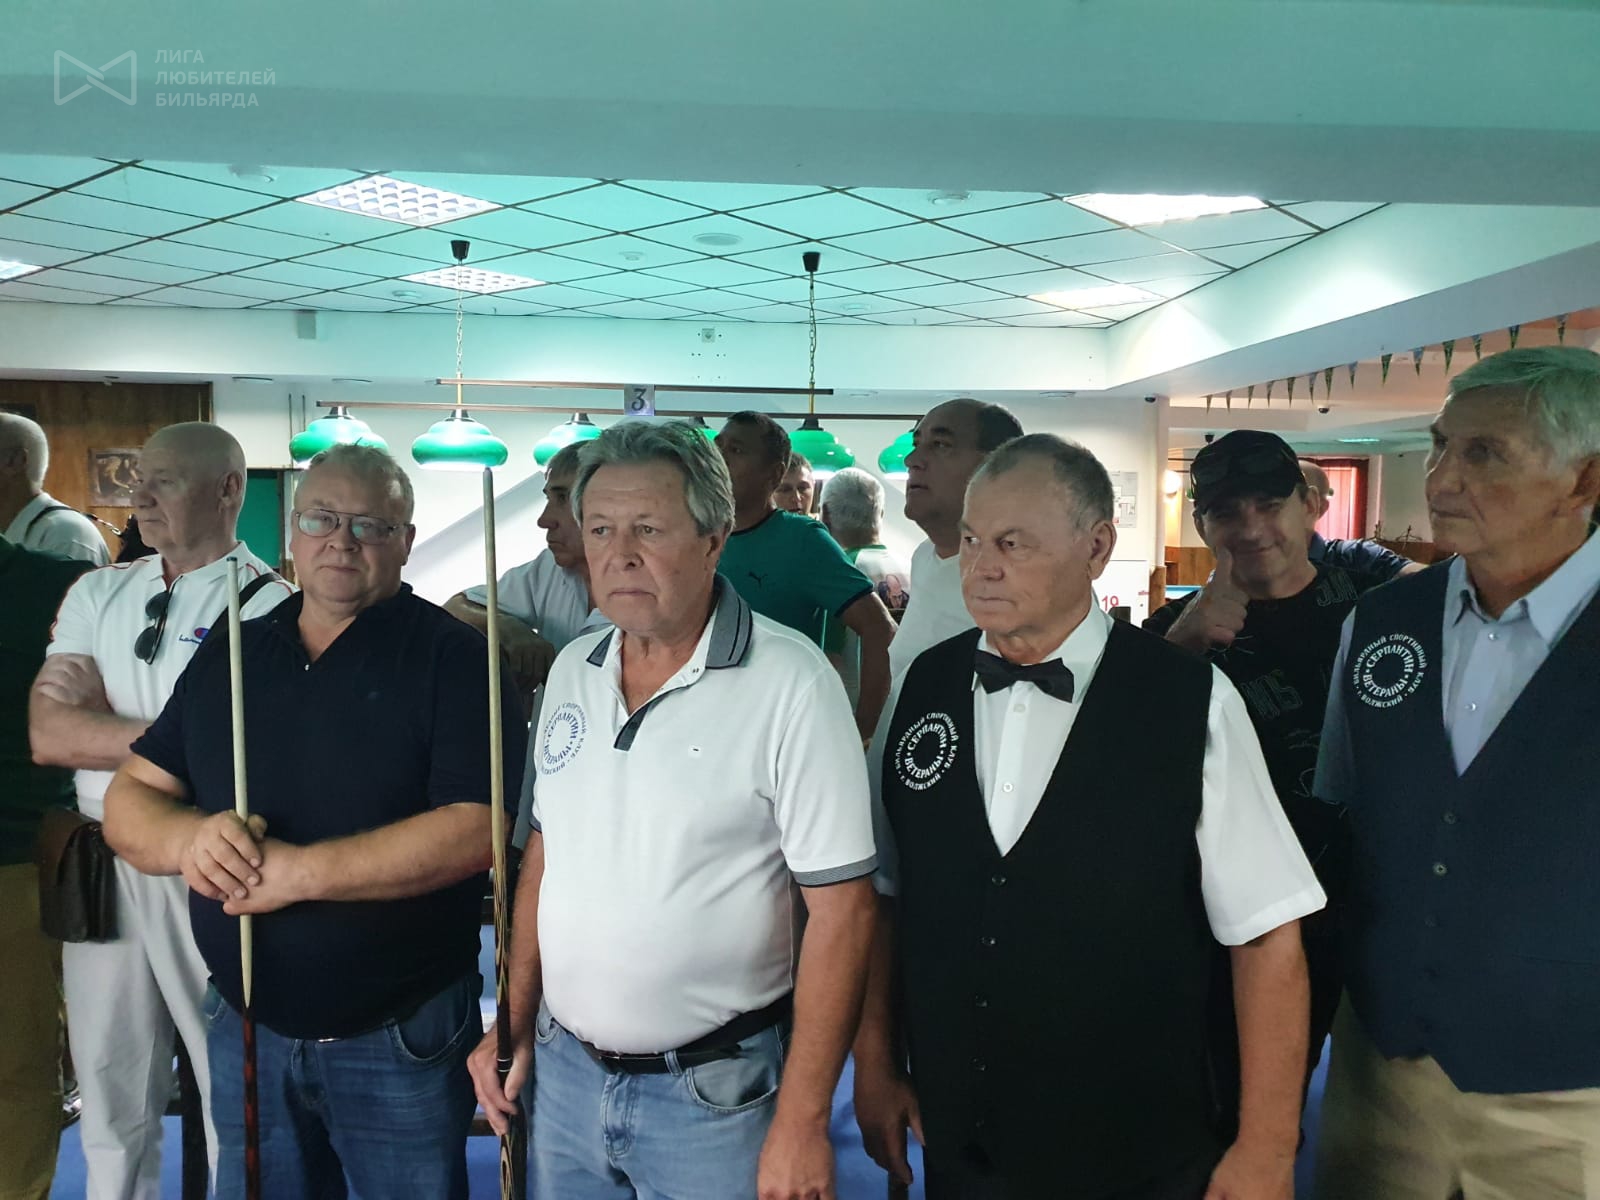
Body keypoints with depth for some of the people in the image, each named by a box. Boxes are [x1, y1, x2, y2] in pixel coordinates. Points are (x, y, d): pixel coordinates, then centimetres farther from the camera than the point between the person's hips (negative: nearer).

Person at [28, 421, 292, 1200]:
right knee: (111, 1091, 20)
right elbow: (48, 736, -4)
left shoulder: (267, 606, -11)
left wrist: (94, 708, -11)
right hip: (99, 864, 6)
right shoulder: (97, 594, 7)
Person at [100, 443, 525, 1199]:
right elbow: (129, 800, 6)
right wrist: (188, 838, -16)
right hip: (245, 1027, 5)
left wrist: (299, 870, -24)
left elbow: (475, 830, -21)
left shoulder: (451, 658, -12)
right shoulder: (225, 655, 6)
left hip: (402, 1040, -4)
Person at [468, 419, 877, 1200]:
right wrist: (516, 1020, 9)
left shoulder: (788, 682, -18)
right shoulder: (572, 669, 1)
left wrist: (802, 1123, -16)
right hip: (564, 1070, 5)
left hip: (713, 1091, -5)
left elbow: (840, 908, -17)